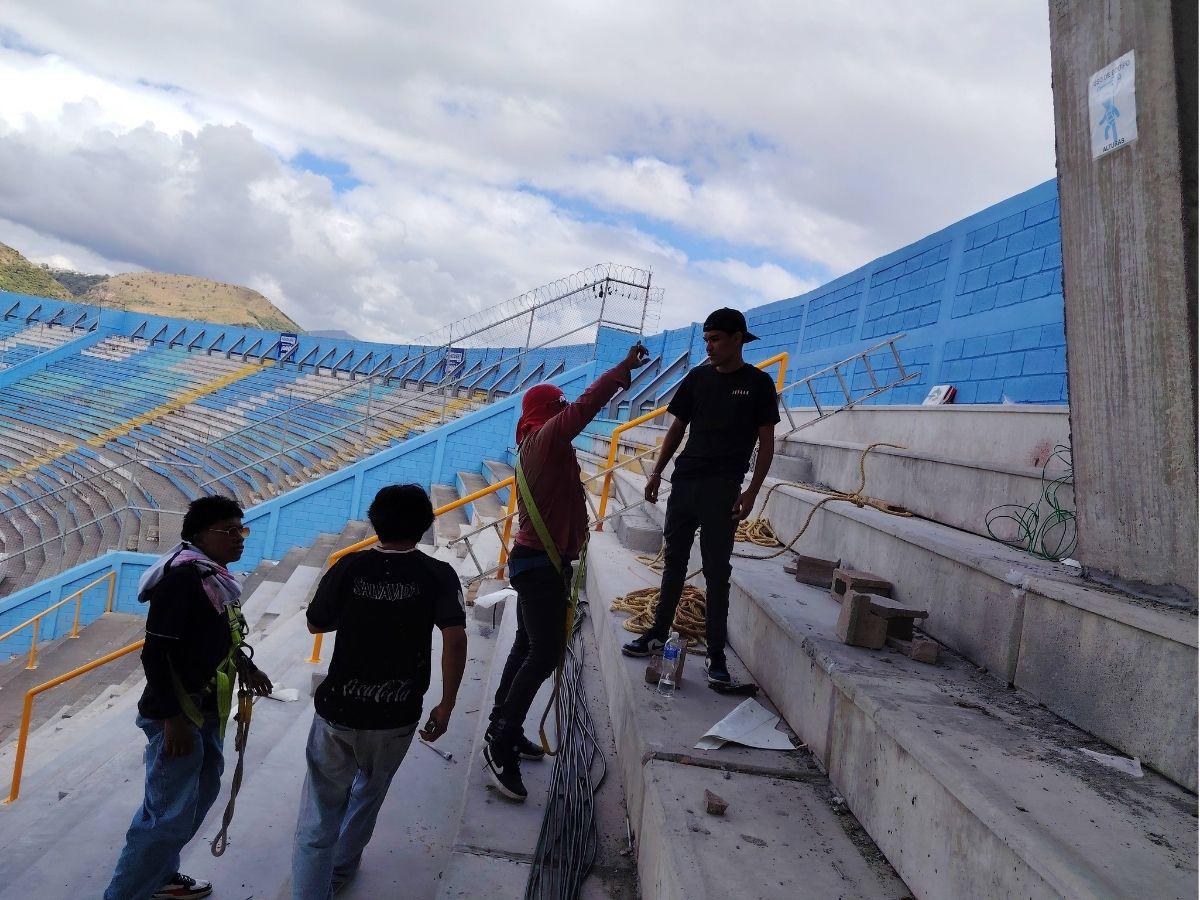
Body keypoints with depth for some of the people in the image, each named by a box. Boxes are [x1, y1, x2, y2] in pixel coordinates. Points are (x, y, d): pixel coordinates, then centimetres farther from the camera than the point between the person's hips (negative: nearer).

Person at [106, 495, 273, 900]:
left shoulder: (216, 576, 5)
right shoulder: (183, 577, -23)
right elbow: (156, 653, -24)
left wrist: (245, 667, 11)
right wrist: (174, 719, -23)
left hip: (207, 709, 10)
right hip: (177, 714, -10)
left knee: (202, 791, 23)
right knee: (172, 816, -1)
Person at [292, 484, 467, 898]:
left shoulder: (349, 567, -6)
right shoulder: (437, 575, -9)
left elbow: (315, 624, 6)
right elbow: (455, 638, -18)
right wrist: (446, 705, -9)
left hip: (337, 711, -1)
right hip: (395, 718, 1)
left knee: (319, 815, 12)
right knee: (370, 789, 29)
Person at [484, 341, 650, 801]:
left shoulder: (535, 443, 12)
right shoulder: (546, 437, -16)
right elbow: (586, 405, -23)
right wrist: (625, 368, -17)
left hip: (535, 560, 11)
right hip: (543, 563, -11)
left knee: (528, 647, 17)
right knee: (545, 654, -10)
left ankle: (501, 732, 27)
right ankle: (503, 746, -3)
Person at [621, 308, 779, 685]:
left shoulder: (758, 383, -1)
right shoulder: (698, 377, 9)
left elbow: (766, 442, -2)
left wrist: (752, 492, -10)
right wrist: (658, 471, 6)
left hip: (723, 489, -4)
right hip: (684, 481, 4)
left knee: (717, 571, 1)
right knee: (674, 561, 12)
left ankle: (716, 653, 10)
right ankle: (659, 632, 25)